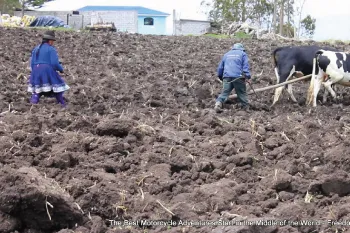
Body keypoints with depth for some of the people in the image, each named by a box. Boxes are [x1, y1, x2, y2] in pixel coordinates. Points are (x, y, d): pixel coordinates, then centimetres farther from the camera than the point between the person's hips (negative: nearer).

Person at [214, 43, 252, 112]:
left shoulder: (226, 54, 24)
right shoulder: (242, 54, 13)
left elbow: (220, 67, 24)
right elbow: (246, 66, -1)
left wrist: (220, 77, 35)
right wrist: (247, 77, -8)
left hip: (227, 77, 2)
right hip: (238, 77, -2)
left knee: (224, 93, -2)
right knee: (242, 93, 7)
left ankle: (218, 103, -23)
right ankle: (246, 108, 9)